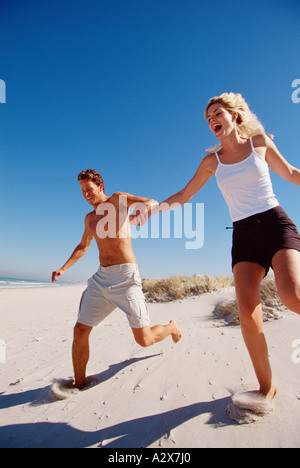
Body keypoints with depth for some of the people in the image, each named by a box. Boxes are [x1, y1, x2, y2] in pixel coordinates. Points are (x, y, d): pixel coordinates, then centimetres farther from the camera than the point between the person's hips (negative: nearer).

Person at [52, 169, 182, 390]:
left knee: (144, 339, -5)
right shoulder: (90, 218, 20)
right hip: (101, 278, 6)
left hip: (125, 276, -6)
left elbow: (151, 203, -8)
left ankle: (171, 327, 29)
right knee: (80, 330, 1)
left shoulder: (118, 200, 2)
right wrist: (63, 268, 23)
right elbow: (83, 246, 31)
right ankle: (79, 385, 21)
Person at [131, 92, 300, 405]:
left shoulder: (260, 141, 10)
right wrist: (152, 209, 3)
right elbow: (184, 195, 14)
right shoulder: (212, 160, 13)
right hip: (243, 235, 1)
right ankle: (267, 387, 9)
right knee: (248, 313, -12)